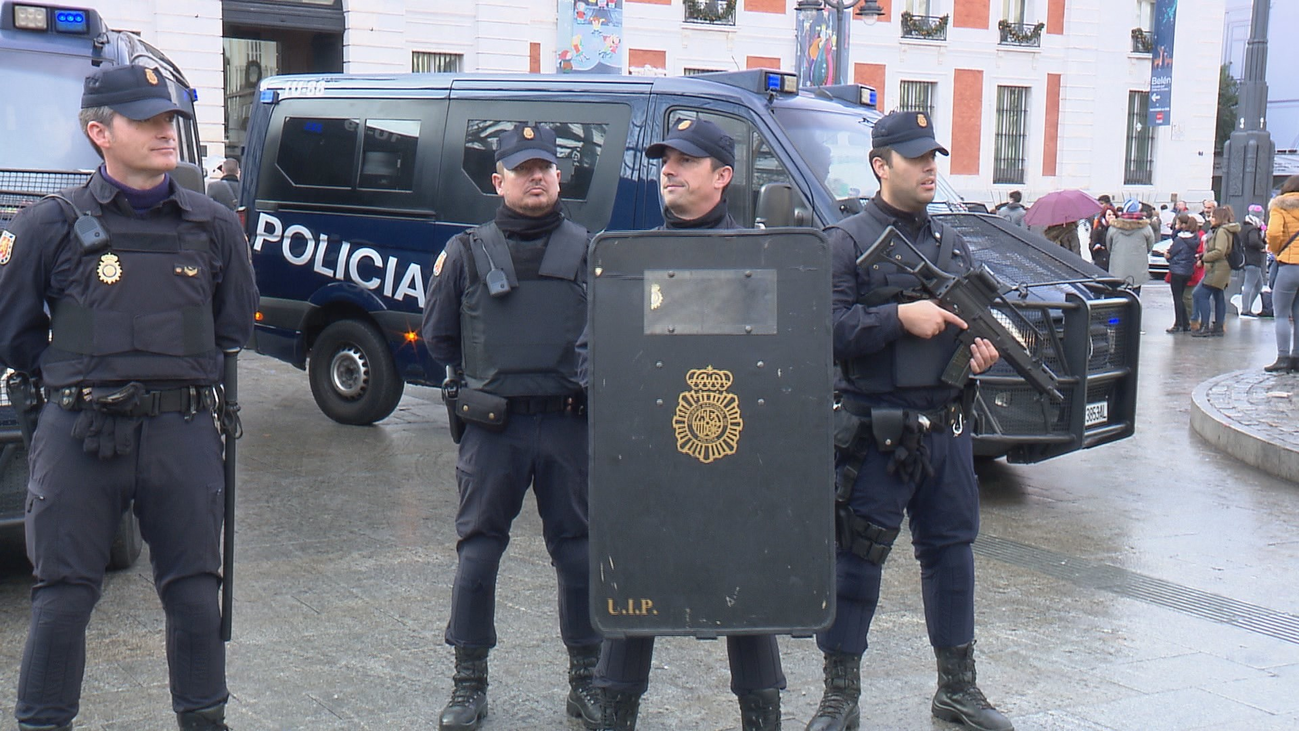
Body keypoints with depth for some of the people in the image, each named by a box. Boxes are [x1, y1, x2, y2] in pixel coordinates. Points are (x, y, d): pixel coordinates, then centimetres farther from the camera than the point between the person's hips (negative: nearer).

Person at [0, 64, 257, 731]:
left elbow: (234, 325, 18)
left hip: (182, 431, 2)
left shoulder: (212, 225, 7)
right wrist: (73, 375, 7)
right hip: (80, 432, -2)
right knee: (64, 594, 3)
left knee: (194, 589, 8)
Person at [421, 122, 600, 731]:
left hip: (570, 424, 0)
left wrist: (587, 377, 0)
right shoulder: (468, 252, 6)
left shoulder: (588, 249, 7)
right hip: (492, 427, 0)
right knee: (477, 551, 3)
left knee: (579, 551, 5)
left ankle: (586, 679, 18)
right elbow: (437, 337, 13)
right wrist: (489, 375, 9)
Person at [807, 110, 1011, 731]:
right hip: (875, 431, -6)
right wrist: (901, 316, -21)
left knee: (952, 550, 13)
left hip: (946, 428, 6)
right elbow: (826, 328, -15)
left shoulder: (950, 243, 16)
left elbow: (975, 322, 24)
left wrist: (984, 348, 2)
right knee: (855, 559, 0)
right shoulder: (847, 241, -4)